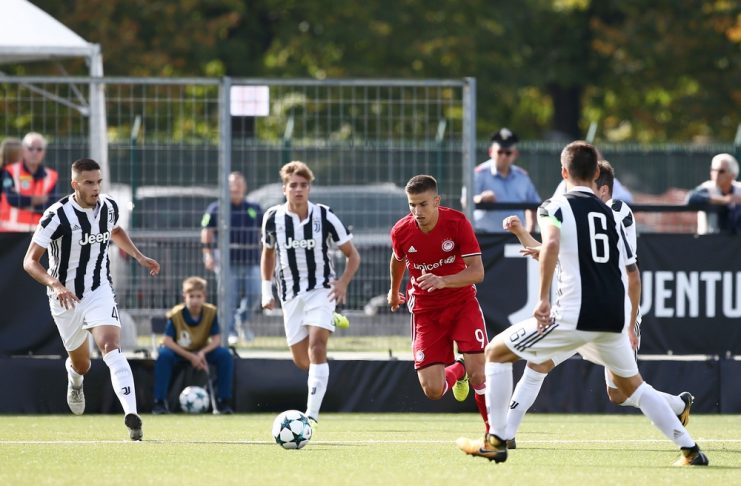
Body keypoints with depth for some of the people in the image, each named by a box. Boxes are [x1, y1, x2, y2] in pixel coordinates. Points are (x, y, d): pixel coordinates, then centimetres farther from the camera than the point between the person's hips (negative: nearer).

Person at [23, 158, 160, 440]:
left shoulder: (109, 207, -3)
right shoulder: (58, 215, -19)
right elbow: (30, 261, -19)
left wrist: (139, 257, 12)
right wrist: (55, 284, -36)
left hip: (100, 292, 1)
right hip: (66, 297, -1)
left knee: (111, 346, -24)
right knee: (82, 364, 14)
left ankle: (131, 415, -38)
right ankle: (74, 377, 55)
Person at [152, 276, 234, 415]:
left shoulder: (211, 312, -14)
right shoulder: (176, 314, -21)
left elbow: (216, 340, -14)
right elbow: (167, 341, -24)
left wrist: (202, 353, -35)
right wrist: (190, 357, -31)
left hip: (202, 351, 2)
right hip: (179, 352, -2)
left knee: (225, 355, -23)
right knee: (164, 355, -35)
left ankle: (223, 402, -16)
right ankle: (160, 402, -30)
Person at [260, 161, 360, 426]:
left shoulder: (324, 216, -9)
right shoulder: (272, 218, -3)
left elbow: (352, 255, 0)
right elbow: (268, 253, 17)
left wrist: (343, 283, -16)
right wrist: (266, 289, 11)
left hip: (321, 290, -3)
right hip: (290, 294, 3)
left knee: (316, 347, -22)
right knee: (301, 360, 7)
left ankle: (312, 414, -25)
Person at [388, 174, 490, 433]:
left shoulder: (457, 222, -18)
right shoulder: (401, 231, -12)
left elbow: (477, 272, -21)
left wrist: (442, 281, -38)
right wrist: (394, 292, 30)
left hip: (462, 302, -2)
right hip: (425, 311, 2)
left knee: (478, 375, -18)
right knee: (432, 390, -8)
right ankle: (457, 371, 29)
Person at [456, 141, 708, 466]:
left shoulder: (554, 208, 1)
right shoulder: (611, 214, 18)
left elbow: (551, 245, -20)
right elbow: (632, 271, 20)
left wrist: (543, 299, -18)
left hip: (573, 317, -5)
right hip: (613, 318, 5)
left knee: (496, 352, 12)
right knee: (632, 386, 26)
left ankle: (496, 442, 6)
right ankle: (690, 450, 19)